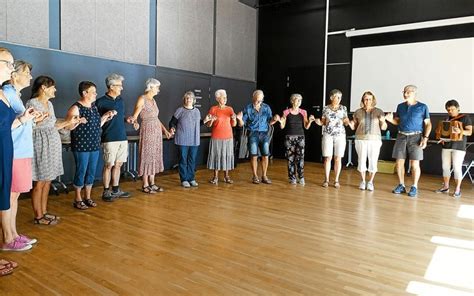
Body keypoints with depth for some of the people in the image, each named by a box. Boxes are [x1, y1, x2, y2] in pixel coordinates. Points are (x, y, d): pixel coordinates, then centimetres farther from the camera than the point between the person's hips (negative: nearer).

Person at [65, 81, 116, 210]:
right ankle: (77, 200, 16)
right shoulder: (76, 108, -11)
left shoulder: (94, 107, 12)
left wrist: (106, 116, 11)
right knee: (81, 172, 1)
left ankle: (87, 197, 25)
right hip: (81, 146, -7)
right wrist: (78, 121, -28)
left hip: (94, 146, 7)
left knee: (91, 172, 12)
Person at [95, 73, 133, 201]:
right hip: (109, 139, -6)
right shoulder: (101, 102, -6)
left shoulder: (120, 100, 14)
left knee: (118, 164, 11)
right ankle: (106, 192, 11)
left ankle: (115, 190, 22)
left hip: (122, 138, 6)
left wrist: (127, 119, 5)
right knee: (109, 165, 0)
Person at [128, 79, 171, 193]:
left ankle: (152, 183, 18)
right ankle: (145, 185, 7)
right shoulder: (142, 99, -8)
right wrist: (135, 122, -37)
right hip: (147, 130, -8)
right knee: (147, 156, -2)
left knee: (155, 156, 9)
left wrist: (165, 130, 16)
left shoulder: (153, 100, 14)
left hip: (157, 130, 8)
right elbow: (134, 116, -14)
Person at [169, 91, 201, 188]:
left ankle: (191, 179, 18)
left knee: (192, 160, 9)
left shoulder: (197, 111, 12)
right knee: (183, 160, 1)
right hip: (183, 140, -4)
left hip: (194, 140, 4)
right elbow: (172, 122, 2)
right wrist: (172, 128, -17)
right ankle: (184, 180, 10)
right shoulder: (180, 110, -1)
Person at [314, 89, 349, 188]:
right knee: (327, 158, -1)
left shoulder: (343, 108, 5)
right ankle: (326, 180, 10)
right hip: (328, 135, 0)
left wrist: (347, 121, -16)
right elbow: (324, 122, 8)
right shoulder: (326, 108, 3)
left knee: (338, 158, 1)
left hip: (340, 135, 1)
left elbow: (346, 123, 7)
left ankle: (336, 180, 11)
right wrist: (319, 122, -14)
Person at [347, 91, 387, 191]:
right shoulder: (358, 112, 5)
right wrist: (350, 124, -11)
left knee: (373, 161, 0)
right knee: (361, 161, 3)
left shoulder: (379, 112, 3)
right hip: (361, 139, 1)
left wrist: (382, 121, -16)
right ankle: (363, 181, 18)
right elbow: (354, 127, 11)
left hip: (374, 140, 0)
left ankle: (370, 182, 15)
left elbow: (384, 127, 4)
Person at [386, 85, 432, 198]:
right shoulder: (400, 106, 9)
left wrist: (425, 138, -11)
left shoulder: (422, 107, -1)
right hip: (401, 136, 4)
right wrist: (391, 119, -6)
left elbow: (428, 124, 0)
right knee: (399, 162, 4)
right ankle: (401, 185, 16)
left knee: (415, 164, -3)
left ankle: (414, 187, 9)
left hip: (415, 137, -3)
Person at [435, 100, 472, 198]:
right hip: (446, 146, 6)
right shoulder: (448, 119, 13)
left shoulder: (465, 117, -3)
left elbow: (469, 132, -9)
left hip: (459, 147, -5)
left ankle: (457, 189, 4)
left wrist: (460, 131, -28)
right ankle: (445, 187, 18)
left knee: (457, 168, -5)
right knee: (445, 167, 8)